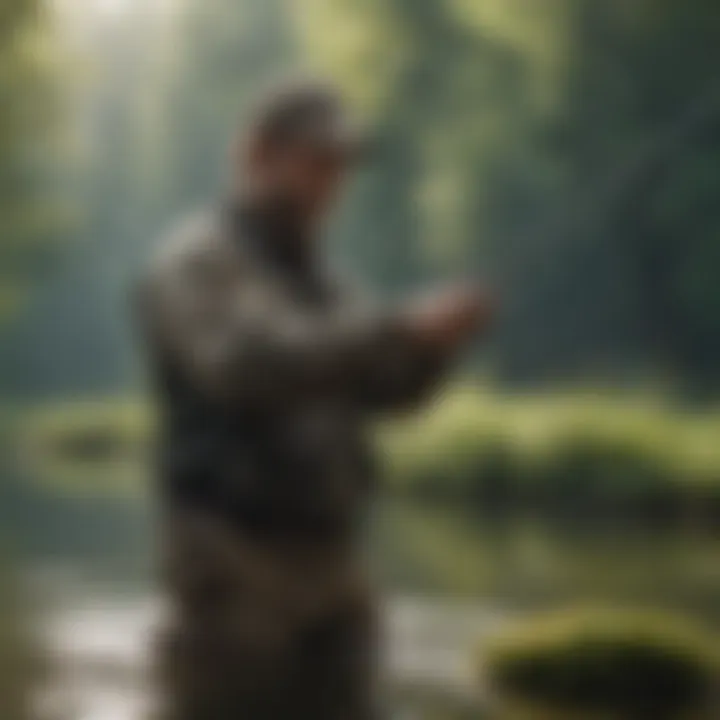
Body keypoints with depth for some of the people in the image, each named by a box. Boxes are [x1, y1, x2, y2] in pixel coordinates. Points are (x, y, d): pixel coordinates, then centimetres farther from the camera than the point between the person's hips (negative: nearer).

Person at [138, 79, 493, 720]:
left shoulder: (312, 272, 17)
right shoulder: (198, 263, -8)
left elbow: (383, 386, 12)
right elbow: (246, 362, -26)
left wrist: (436, 342, -10)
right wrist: (402, 328, -29)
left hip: (328, 552, 8)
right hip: (234, 554, -8)